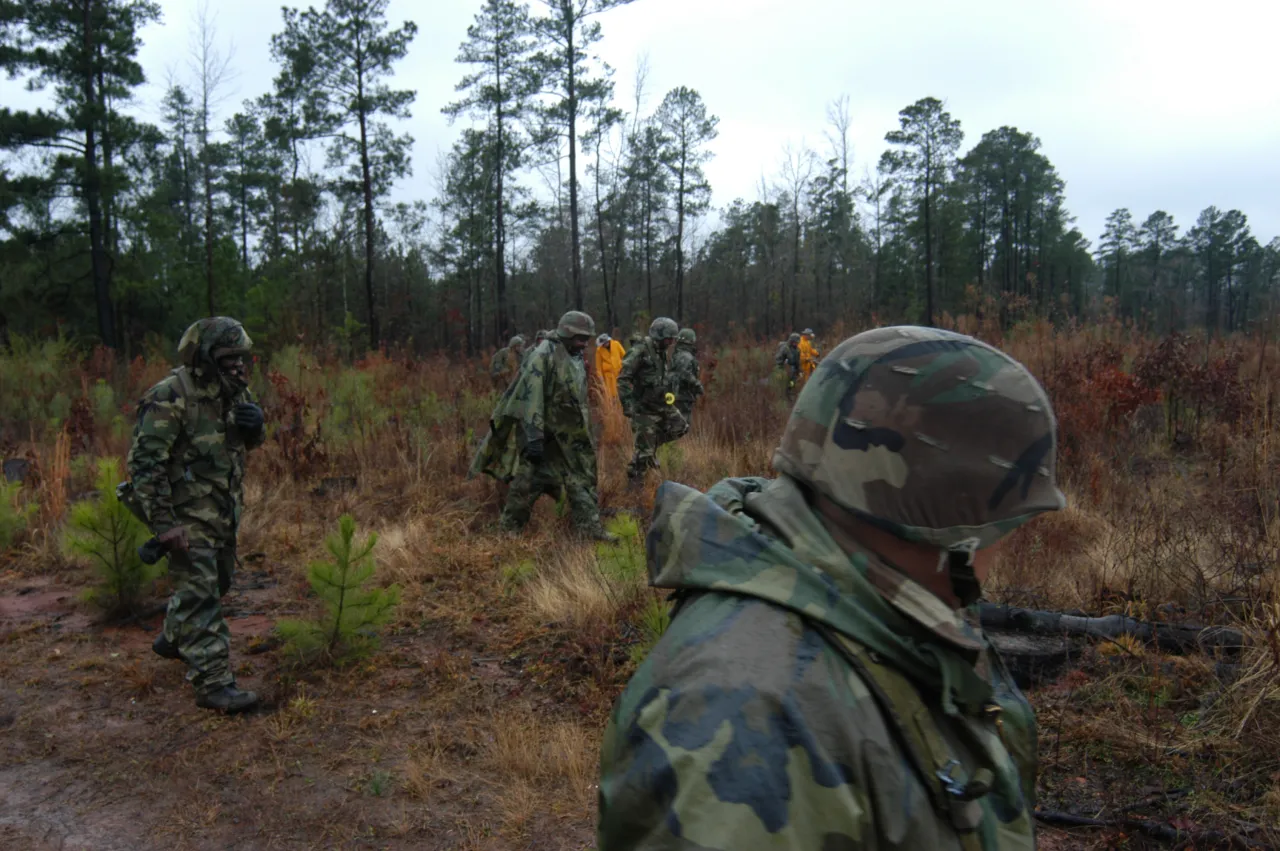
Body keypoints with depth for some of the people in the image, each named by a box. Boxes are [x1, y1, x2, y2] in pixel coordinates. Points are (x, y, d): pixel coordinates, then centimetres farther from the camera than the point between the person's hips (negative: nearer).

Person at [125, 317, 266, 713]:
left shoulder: (233, 391, 3)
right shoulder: (169, 398, -20)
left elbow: (252, 443, 16)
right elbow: (145, 464, -22)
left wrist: (254, 425, -9)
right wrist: (163, 524, -25)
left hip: (223, 511, 8)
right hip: (188, 516, -8)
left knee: (216, 584, 23)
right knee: (200, 595, -7)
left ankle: (173, 639, 47)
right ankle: (213, 682, -3)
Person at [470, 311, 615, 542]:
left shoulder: (577, 359, 9)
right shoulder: (543, 356, -17)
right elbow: (530, 398, -23)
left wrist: (585, 433, 23)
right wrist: (534, 438, -28)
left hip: (569, 437, 8)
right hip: (541, 433, -8)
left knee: (582, 480, 8)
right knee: (527, 481, 0)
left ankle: (591, 527, 15)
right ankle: (510, 529, 16)